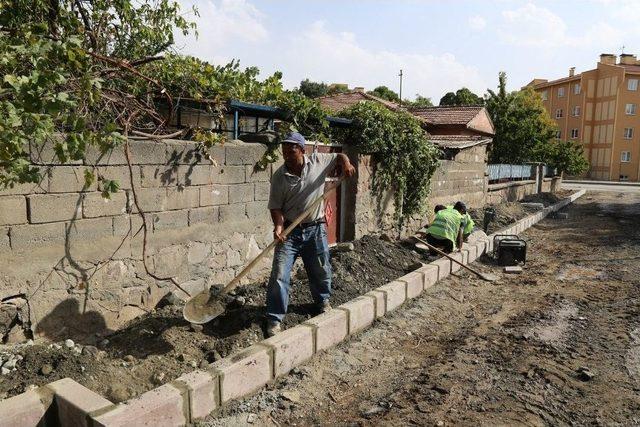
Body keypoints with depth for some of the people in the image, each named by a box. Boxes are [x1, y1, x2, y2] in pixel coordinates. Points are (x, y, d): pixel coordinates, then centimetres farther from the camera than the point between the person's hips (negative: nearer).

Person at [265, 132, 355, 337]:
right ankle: (274, 318, 7)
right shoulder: (279, 176, -7)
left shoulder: (318, 161, -4)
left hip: (316, 229, 2)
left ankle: (323, 301, 46)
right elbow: (275, 206, -6)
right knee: (279, 275, -7)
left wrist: (346, 164, -11)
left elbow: (339, 156, 11)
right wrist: (278, 225, -24)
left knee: (321, 271, 18)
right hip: (290, 231, -1)